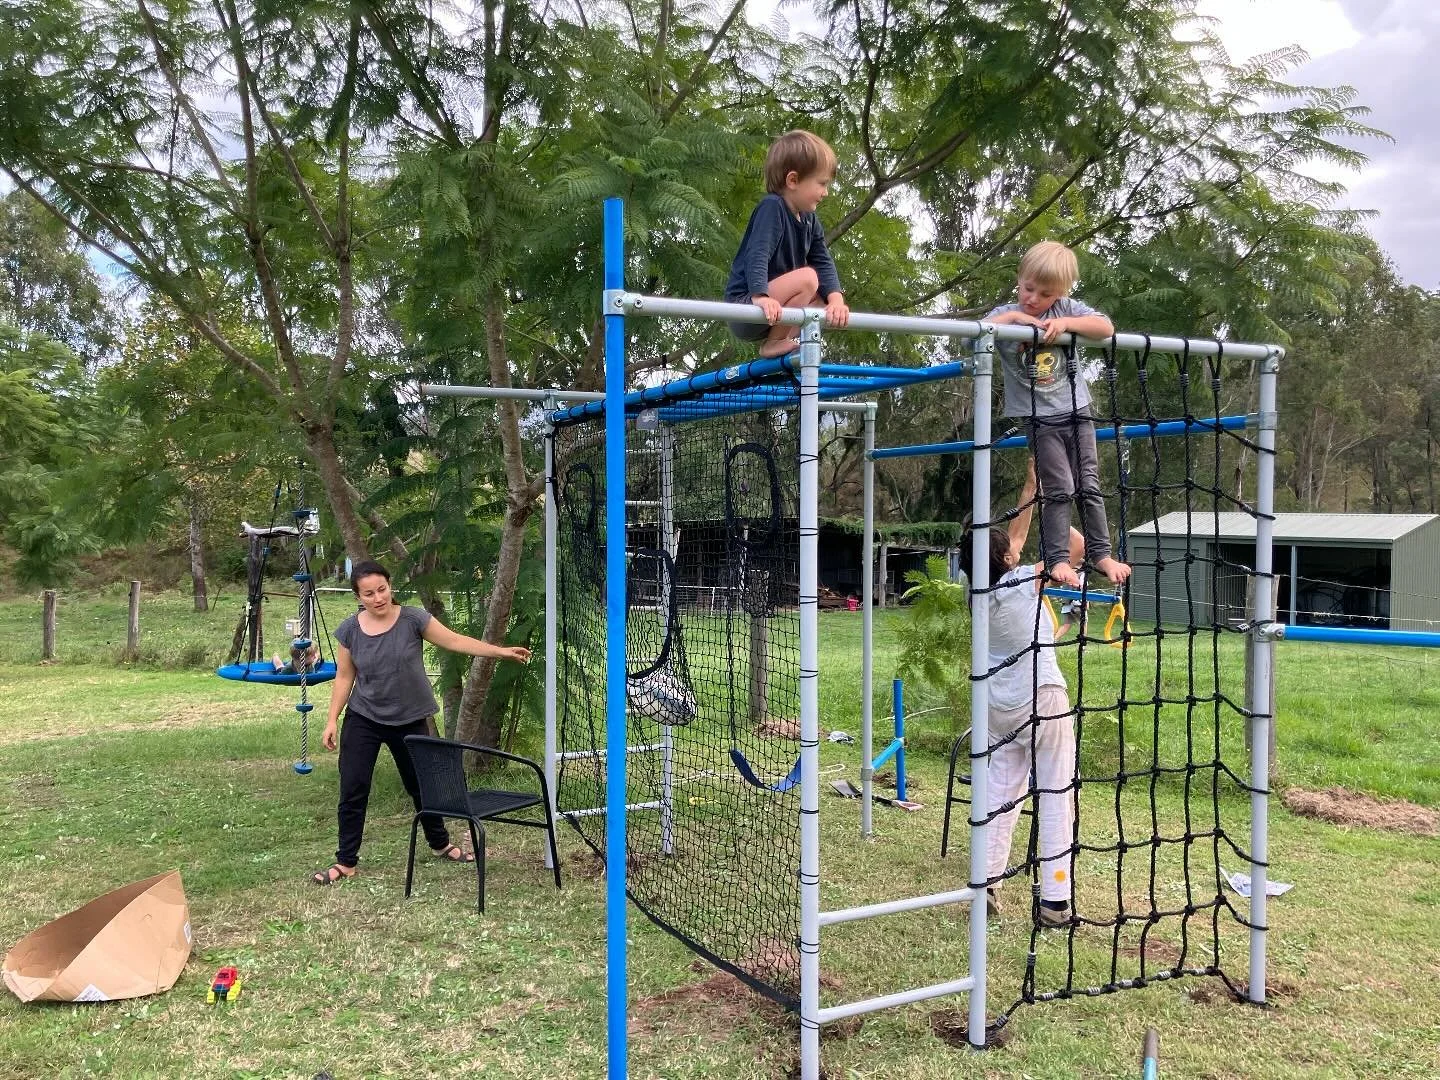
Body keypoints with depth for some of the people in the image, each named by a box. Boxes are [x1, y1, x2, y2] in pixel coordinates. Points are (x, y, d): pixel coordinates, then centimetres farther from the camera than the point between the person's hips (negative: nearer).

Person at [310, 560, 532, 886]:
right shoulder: (349, 631, -7)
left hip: (410, 721, 0)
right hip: (363, 721, 0)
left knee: (422, 785, 14)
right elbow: (344, 677, 3)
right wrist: (332, 720, 0)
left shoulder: (413, 619, -12)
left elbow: (454, 641, -7)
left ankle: (440, 844, 36)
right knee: (353, 790, -2)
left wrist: (502, 651, -11)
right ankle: (345, 862, 12)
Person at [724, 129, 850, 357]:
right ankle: (774, 344, -12)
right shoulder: (772, 207, -16)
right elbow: (757, 255, -28)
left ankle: (780, 340, 4)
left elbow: (823, 262, 0)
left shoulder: (810, 219, 8)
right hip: (745, 305, -9)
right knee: (807, 278, -24)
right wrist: (761, 296, -44)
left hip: (778, 312, 9)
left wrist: (836, 299, -18)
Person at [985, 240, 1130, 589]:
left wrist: (1066, 323, -20)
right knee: (1059, 491, -7)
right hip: (1040, 417, -3)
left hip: (1077, 410, 3)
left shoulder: (1068, 308, 2)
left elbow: (1106, 328, -8)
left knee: (1089, 486, 6)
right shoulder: (1006, 314, -4)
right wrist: (1012, 317, -22)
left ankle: (1101, 553, 15)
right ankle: (1057, 560, 0)